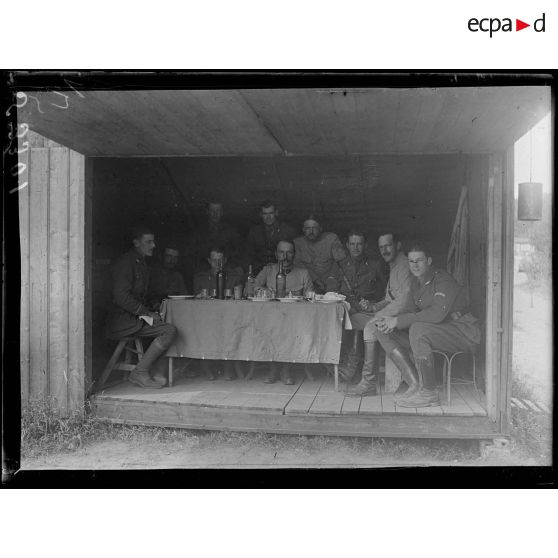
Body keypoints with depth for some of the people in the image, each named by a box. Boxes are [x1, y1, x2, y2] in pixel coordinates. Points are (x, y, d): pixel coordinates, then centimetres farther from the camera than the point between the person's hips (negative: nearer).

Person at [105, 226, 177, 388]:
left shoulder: (141, 264, 20)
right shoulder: (125, 262, -11)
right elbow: (122, 297, -20)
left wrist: (150, 311, 5)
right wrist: (147, 312, -16)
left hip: (138, 315, 9)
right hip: (124, 319, -9)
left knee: (170, 325, -3)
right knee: (169, 330, -21)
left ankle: (153, 372, 0)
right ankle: (139, 373, -14)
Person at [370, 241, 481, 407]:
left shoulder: (444, 280, -19)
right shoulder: (416, 284, 9)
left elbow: (436, 314, -33)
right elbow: (419, 312, 11)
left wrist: (398, 320, -29)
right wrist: (392, 322, -9)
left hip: (464, 332, -8)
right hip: (436, 331, 9)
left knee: (418, 329, -37)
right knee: (384, 333, -5)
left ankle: (429, 393, -22)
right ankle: (415, 385, -8)